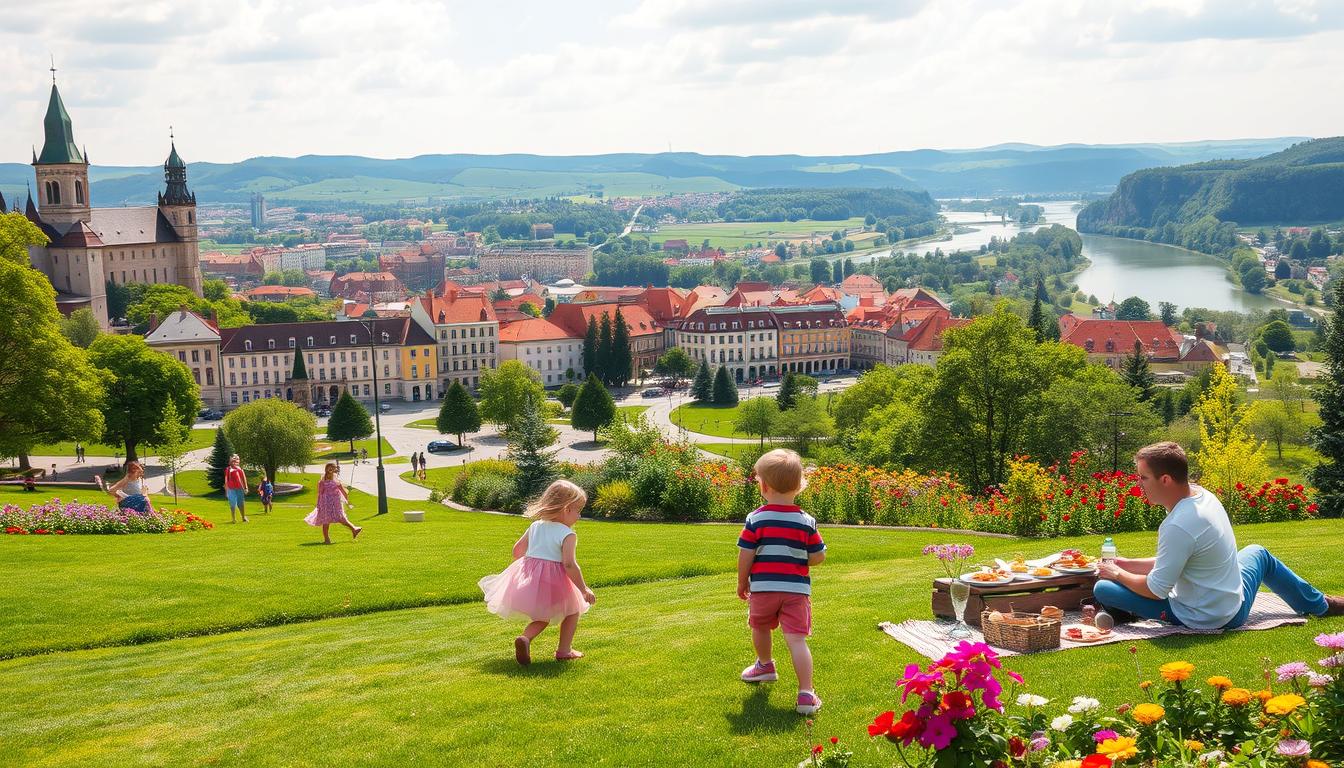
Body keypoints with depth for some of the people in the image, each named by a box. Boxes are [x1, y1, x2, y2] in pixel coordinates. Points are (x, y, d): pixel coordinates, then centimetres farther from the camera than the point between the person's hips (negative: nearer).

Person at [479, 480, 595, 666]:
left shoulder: (536, 526, 8)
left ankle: (525, 638, -8)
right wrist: (584, 590, -17)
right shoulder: (568, 534, -12)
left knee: (542, 618, 20)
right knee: (573, 610, 18)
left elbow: (517, 550, 16)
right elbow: (569, 564, -22)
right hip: (553, 580, -6)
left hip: (528, 574, 6)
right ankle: (564, 650, 15)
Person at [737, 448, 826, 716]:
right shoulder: (807, 521, -2)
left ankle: (765, 665, 50)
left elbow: (745, 556, -8)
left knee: (760, 627, 26)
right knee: (797, 639, -4)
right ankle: (806, 694, -12)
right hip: (797, 588, 1)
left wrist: (742, 582, 8)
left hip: (762, 587, 0)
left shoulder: (755, 519, -8)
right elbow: (818, 557, 1)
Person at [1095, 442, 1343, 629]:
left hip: (1200, 619, -7)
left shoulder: (1177, 527, -31)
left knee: (1103, 588, -12)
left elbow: (1156, 590, -24)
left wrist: (1119, 574, -8)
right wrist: (1128, 564, 3)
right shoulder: (1204, 496, -4)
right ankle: (1321, 604, 47)